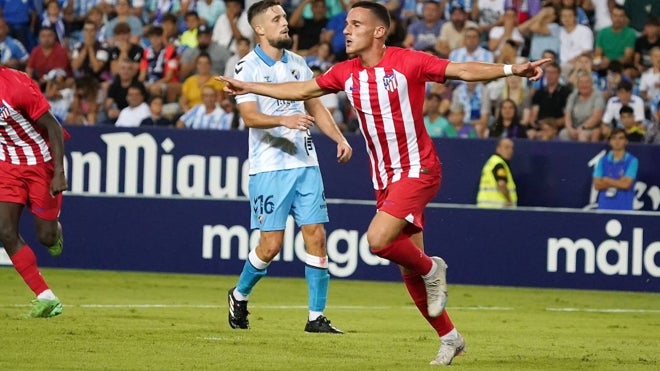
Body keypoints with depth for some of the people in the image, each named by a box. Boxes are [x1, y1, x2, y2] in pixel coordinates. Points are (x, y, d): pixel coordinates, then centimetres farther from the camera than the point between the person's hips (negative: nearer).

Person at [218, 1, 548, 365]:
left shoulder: (407, 62, -13)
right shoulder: (346, 73, 5)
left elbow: (463, 71, -17)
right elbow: (302, 90, 18)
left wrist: (512, 69, -30)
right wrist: (248, 87, 21)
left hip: (417, 170, -7)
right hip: (384, 179, 7)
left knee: (378, 239, -26)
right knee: (409, 270, 7)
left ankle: (431, 269, 2)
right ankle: (449, 337, 19)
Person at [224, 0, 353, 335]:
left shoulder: (297, 63, 12)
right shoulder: (247, 67, -6)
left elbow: (315, 107, 22)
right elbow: (250, 116, -18)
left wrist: (340, 139, 9)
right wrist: (284, 120, -34)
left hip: (305, 163, 5)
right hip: (269, 167, -5)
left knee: (316, 237, -3)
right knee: (271, 244, -6)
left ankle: (316, 317, 2)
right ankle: (239, 296, 21)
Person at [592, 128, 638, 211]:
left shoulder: (632, 161, 0)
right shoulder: (603, 161, 10)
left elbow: (626, 184, -9)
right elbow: (597, 184, 2)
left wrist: (607, 180, 1)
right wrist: (618, 183, -4)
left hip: (624, 207, -2)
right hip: (604, 207, 2)